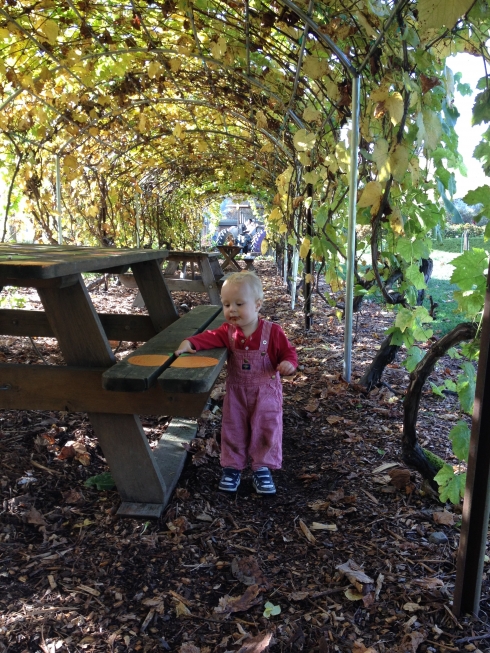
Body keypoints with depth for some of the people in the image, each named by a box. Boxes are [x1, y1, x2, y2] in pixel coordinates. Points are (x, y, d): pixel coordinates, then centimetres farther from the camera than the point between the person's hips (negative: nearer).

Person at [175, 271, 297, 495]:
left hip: (265, 391, -2)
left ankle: (262, 469, 19)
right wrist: (190, 343, -37)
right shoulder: (228, 331, -6)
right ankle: (232, 467, 25)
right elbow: (211, 337, -19)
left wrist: (288, 363, -29)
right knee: (233, 430, 9)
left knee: (266, 429, 3)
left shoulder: (272, 331, -13)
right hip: (236, 392, 3)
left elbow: (288, 351, -7)